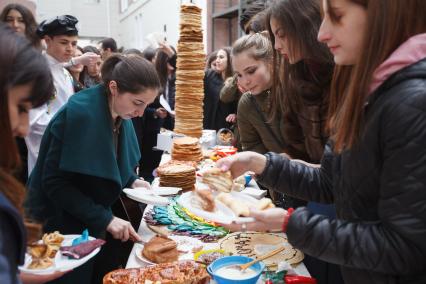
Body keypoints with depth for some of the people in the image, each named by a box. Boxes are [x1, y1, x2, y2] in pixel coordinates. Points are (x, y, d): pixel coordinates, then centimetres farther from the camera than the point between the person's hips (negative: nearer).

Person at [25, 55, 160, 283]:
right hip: (60, 223, -7)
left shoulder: (118, 114, -2)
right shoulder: (79, 113, -26)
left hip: (93, 219, 7)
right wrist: (105, 219, -26)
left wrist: (132, 180, -6)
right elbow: (54, 181, -25)